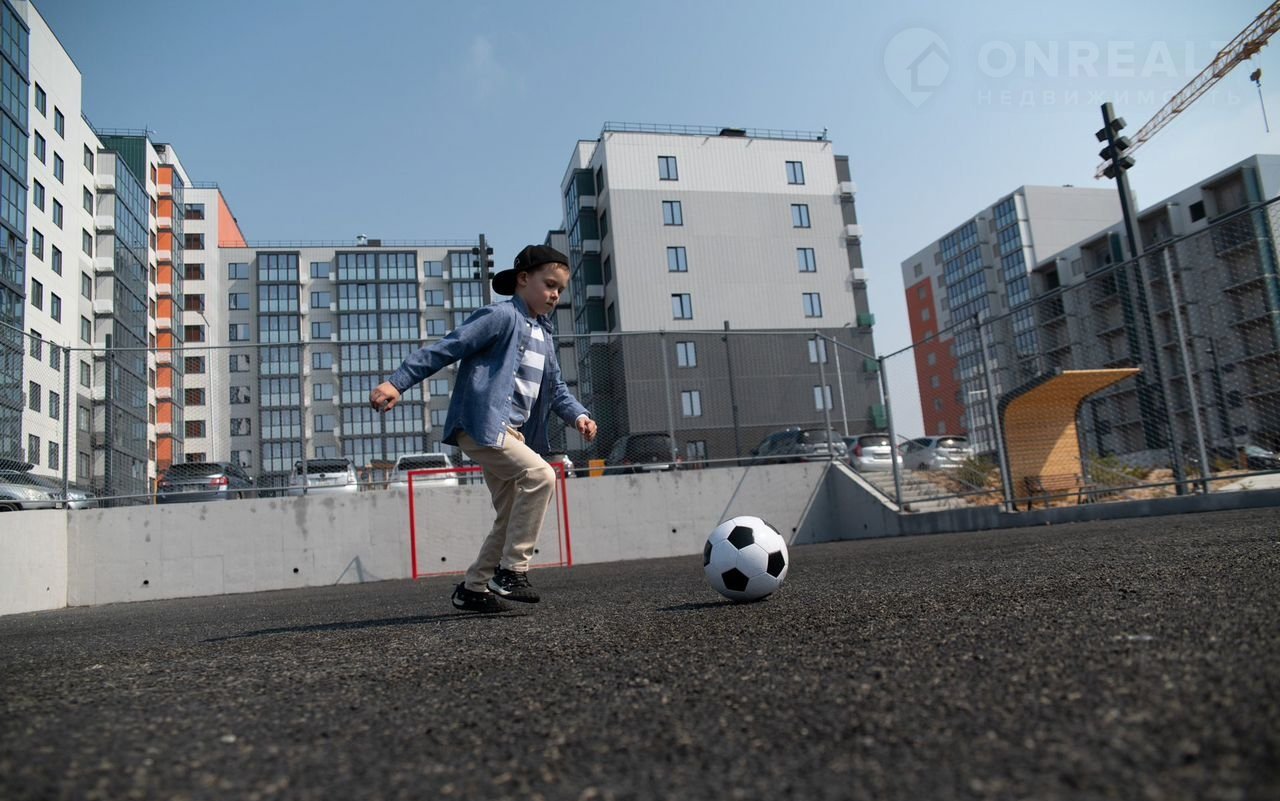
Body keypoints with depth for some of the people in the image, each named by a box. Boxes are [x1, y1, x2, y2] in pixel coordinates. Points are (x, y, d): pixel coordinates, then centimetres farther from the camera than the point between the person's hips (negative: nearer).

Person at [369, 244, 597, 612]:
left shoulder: (544, 335, 18)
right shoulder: (502, 316, -8)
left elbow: (556, 388, 21)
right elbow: (447, 348, -13)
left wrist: (578, 415, 1)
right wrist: (397, 382, -18)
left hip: (513, 432, 10)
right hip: (482, 426, -10)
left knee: (512, 517, 10)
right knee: (540, 475, -24)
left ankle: (473, 588, 24)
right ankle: (511, 570, -14)